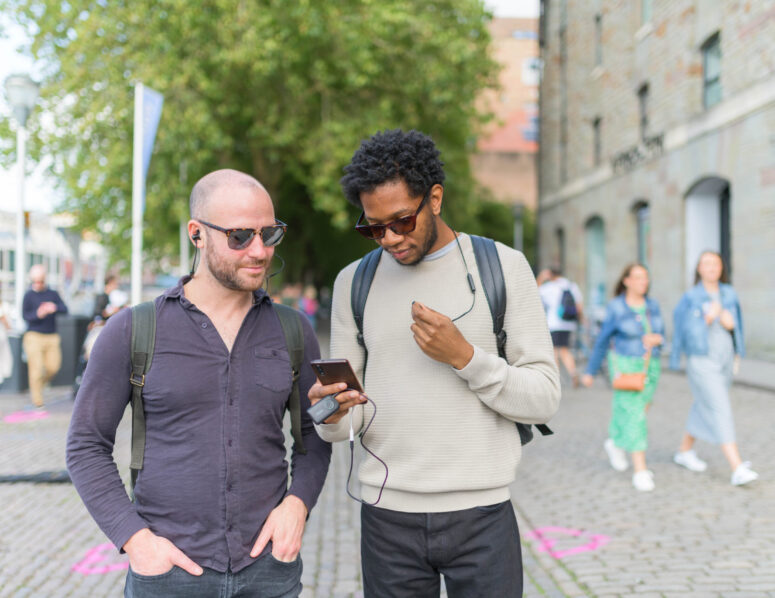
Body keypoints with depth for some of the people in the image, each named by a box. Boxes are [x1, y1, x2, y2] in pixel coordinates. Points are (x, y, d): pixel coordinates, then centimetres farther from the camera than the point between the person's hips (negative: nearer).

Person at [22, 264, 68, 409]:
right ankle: (37, 400, 1)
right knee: (36, 368, -7)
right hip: (34, 336, -3)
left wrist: (55, 308, -24)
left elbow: (65, 309, -2)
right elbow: (25, 315, -5)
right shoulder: (29, 295, 2)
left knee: (53, 367, -2)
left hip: (52, 337, 3)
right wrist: (38, 314, -25)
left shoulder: (53, 294, 10)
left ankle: (37, 385, 26)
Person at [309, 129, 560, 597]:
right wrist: (333, 415, -16)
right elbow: (347, 420, 7)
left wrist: (465, 357, -17)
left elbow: (544, 399, -4)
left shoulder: (503, 268, -1)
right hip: (387, 516, 2)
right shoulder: (355, 282, 6)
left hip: (481, 513, -2)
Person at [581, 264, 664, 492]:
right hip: (625, 367, -5)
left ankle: (615, 443, 44)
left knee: (639, 412, 17)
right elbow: (602, 342, -2)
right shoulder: (615, 308, -9)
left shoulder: (652, 306, 4)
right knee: (634, 415, -12)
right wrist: (590, 371, 3)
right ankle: (641, 472, -10)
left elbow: (661, 336, 11)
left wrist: (657, 339, -14)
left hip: (649, 368, 5)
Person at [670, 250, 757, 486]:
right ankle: (738, 469, -15)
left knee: (704, 408, 18)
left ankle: (684, 451, 36)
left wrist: (728, 320, -18)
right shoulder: (690, 297, -9)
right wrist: (708, 318, -22)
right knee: (721, 412, -12)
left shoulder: (729, 294, 4)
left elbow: (734, 324, 2)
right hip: (702, 361, -6)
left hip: (725, 359, 6)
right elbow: (685, 330, -11)